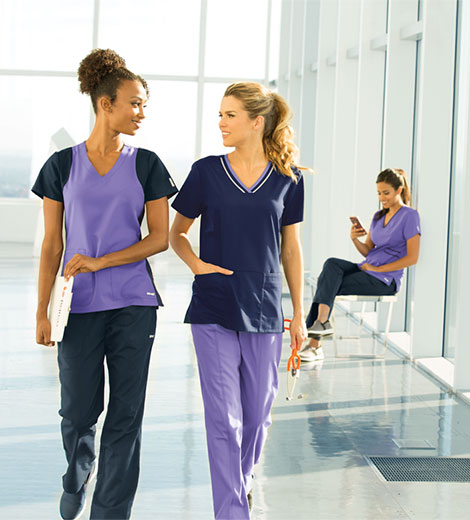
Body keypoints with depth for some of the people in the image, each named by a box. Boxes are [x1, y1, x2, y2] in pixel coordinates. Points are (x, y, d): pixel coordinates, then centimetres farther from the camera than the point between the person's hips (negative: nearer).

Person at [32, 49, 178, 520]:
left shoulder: (146, 165, 3)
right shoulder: (62, 166, 3)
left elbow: (159, 238, 1)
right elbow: (52, 244, 4)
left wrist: (99, 262, -11)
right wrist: (42, 311, 0)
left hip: (133, 305, 0)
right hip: (79, 306, 0)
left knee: (125, 417, -1)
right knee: (78, 412, 5)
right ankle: (77, 478, 37)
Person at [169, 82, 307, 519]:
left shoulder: (287, 178, 2)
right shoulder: (207, 172, -1)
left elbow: (290, 249, 9)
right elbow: (176, 233, 9)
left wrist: (299, 314, 10)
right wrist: (196, 264, -11)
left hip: (264, 310, 2)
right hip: (214, 310, -2)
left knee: (257, 414, 12)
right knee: (224, 418, -5)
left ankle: (242, 482, 39)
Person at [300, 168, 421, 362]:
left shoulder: (409, 216, -5)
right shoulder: (378, 216, 19)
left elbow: (412, 258, -11)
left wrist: (377, 268, -13)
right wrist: (355, 239, -4)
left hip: (386, 280, -7)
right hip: (367, 270, 7)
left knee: (329, 285, -20)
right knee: (332, 264, -21)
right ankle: (321, 322, -31)